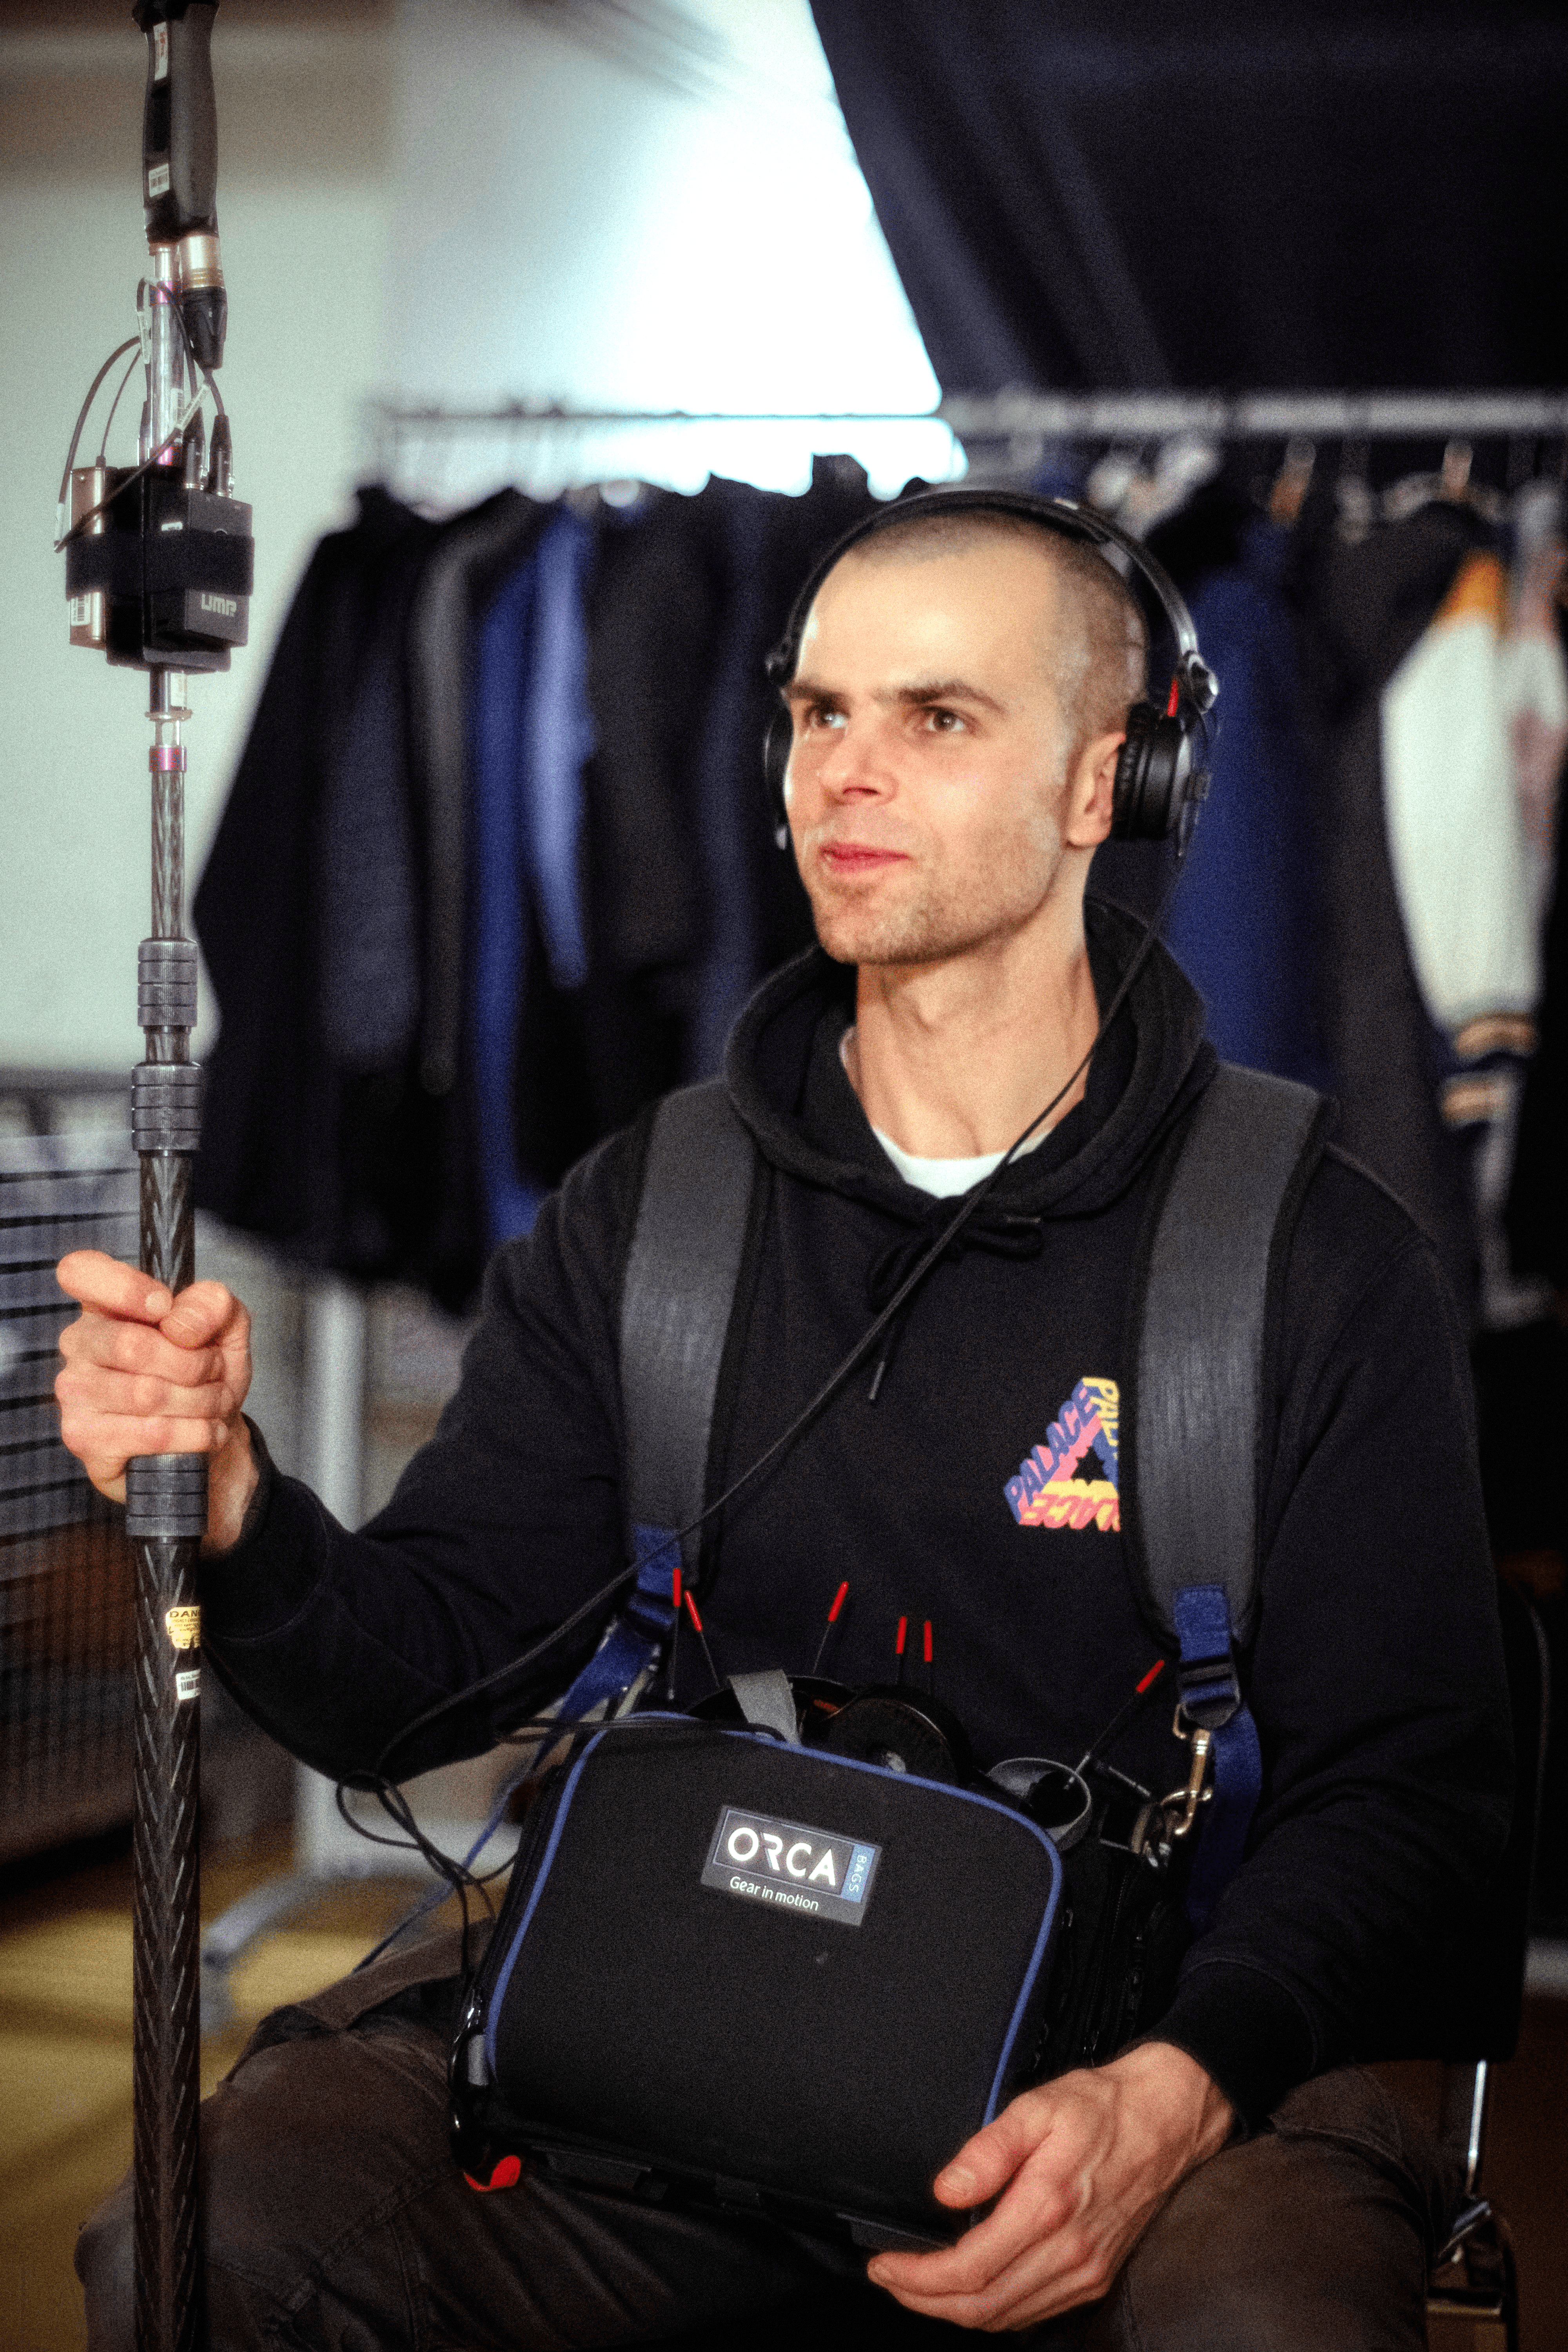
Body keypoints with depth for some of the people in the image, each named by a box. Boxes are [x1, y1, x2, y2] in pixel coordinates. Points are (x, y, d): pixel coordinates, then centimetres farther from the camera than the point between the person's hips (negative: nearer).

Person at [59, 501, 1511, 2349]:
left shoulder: (1324, 1263, 0)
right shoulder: (641, 1218, 9)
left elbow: (1406, 1779, -2)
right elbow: (410, 1682, 6)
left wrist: (1171, 2096, -20)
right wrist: (229, 1505, -16)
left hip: (1128, 2039, -2)